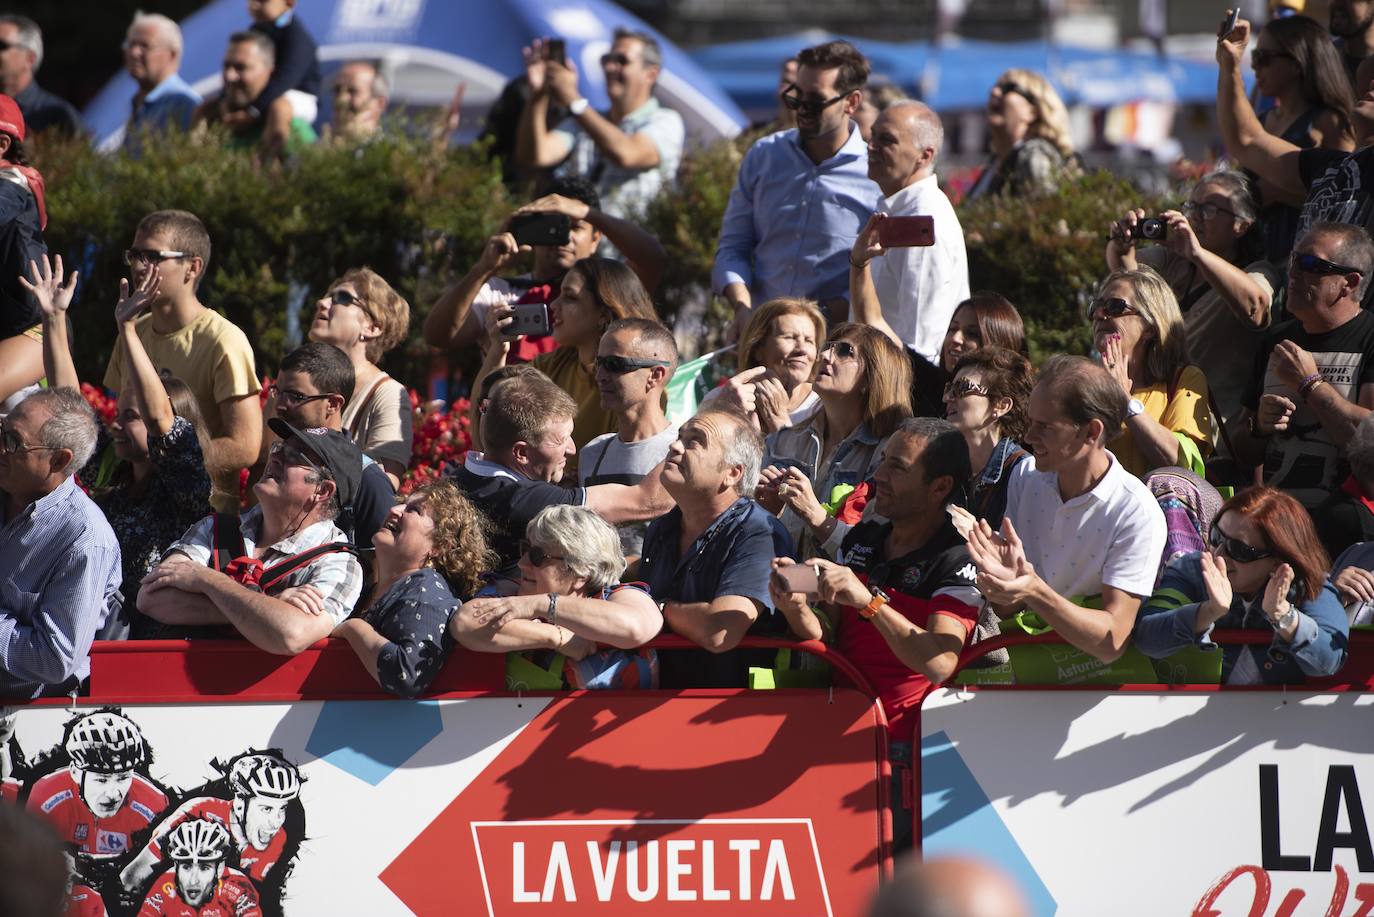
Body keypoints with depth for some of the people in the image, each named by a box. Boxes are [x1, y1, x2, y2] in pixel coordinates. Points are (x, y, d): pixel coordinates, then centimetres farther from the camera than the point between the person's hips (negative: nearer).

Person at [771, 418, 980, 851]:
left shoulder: (957, 562, -7)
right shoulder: (861, 540, 14)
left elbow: (940, 664, -21)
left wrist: (869, 602, -29)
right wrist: (797, 609, -6)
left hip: (899, 752, -6)